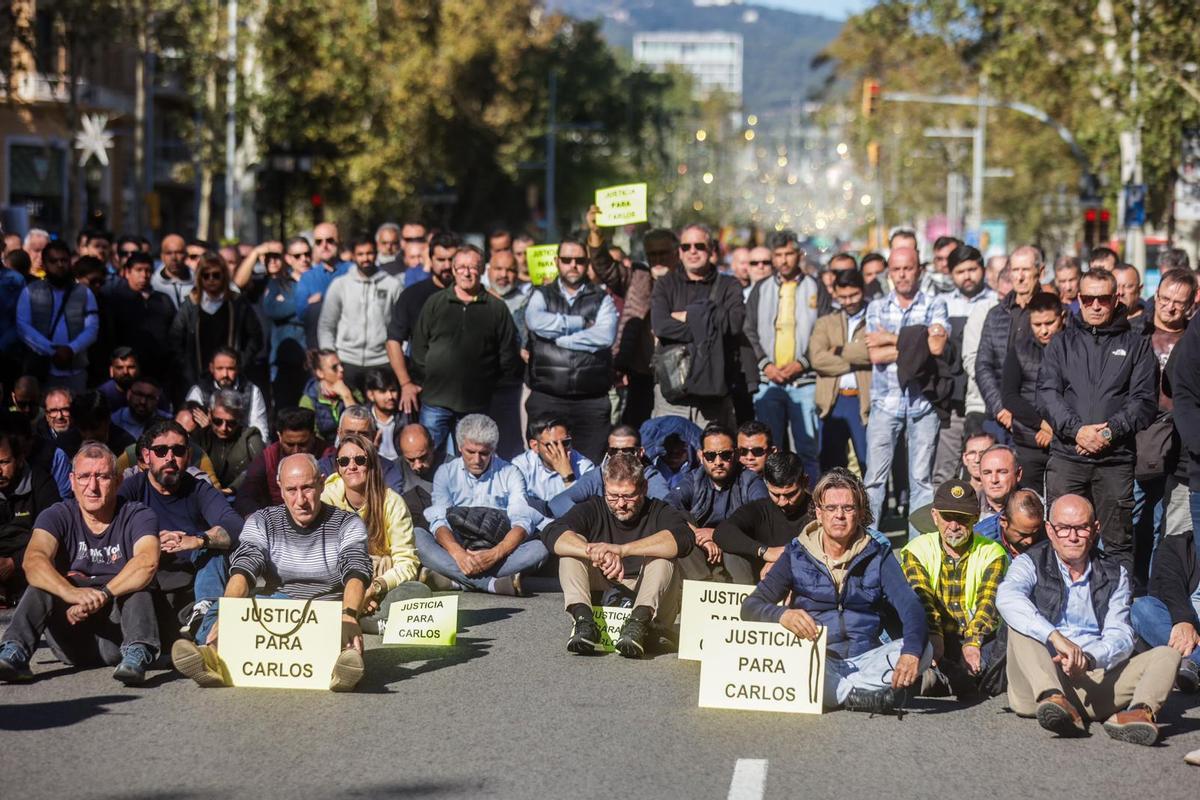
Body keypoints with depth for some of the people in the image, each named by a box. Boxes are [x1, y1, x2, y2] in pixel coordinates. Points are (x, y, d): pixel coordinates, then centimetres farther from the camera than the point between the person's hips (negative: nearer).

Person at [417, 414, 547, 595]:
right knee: (417, 536, -28)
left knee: (540, 548, -28)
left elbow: (522, 522, -6)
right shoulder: (446, 473, 7)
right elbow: (439, 521, -6)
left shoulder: (510, 474, 6)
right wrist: (458, 554, -27)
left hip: (498, 550, 0)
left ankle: (456, 581, -34)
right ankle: (493, 584, -39)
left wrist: (495, 554, -25)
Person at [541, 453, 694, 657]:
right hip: (600, 598, 2)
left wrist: (622, 550, -35)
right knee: (573, 544, -13)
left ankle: (640, 621, -40)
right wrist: (597, 553, -33)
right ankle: (583, 618, -32)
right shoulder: (593, 509, 4)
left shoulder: (658, 512, -1)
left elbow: (681, 538, -25)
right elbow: (552, 533, -15)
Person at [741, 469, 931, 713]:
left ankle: (831, 693, -27)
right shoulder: (797, 556, 6)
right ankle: (864, 695, -31)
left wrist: (911, 652, -29)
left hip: (864, 661, 1)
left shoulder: (877, 556, 8)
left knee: (924, 649, -24)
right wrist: (782, 615, -27)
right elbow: (750, 607, -2)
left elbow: (911, 607, -7)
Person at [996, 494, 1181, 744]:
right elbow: (1007, 598, -18)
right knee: (1020, 624, -25)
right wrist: (1056, 637, -32)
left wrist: (1088, 658, -23)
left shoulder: (1114, 575, 15)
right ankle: (1053, 700, -50)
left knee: (1167, 655, -14)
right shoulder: (1031, 564, 6)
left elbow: (1120, 636, 0)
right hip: (1042, 681, -2)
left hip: (1095, 677, 2)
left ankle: (1140, 711, -48)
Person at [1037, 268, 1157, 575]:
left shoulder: (1136, 345, 11)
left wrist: (1110, 431, -12)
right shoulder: (1061, 343, 14)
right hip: (1066, 457, 1)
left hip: (1116, 460, -1)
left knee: (1118, 542, 1)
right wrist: (1076, 429, -13)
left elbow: (1145, 399, 2)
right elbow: (1047, 393, 2)